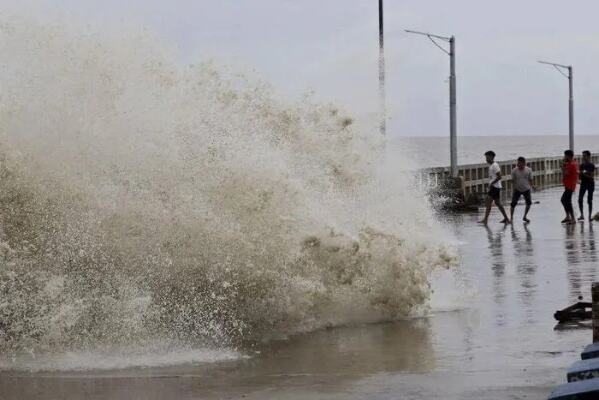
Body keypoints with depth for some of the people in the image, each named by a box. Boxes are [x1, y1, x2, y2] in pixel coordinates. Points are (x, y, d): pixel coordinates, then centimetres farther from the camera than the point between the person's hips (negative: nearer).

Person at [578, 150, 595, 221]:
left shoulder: (591, 165, -9)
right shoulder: (582, 165, 6)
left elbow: (592, 176, -13)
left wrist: (585, 174, -24)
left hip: (590, 184, -4)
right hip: (583, 184, 4)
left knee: (589, 201, -1)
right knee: (580, 199, -4)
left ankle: (590, 216, 6)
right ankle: (582, 215, 6)